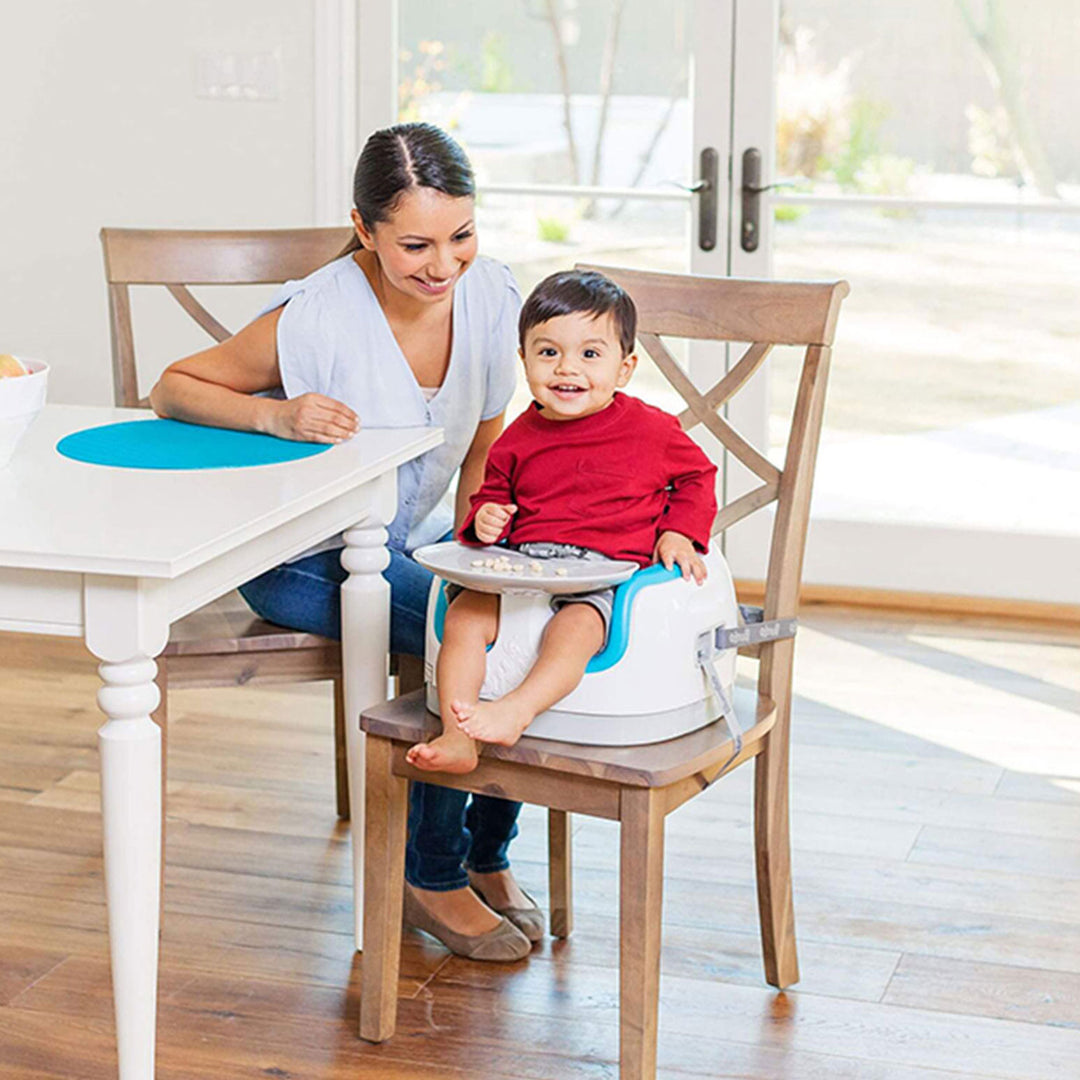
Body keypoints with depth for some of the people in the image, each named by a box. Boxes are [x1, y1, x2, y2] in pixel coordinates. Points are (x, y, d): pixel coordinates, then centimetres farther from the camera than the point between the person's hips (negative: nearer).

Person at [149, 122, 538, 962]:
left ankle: (488, 852, 0)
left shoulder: (490, 298, -7)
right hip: (305, 556, -5)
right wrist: (276, 415, -31)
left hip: (422, 539, 6)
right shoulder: (318, 319, -23)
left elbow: (482, 451, 6)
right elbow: (173, 388, -13)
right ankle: (432, 878, -8)